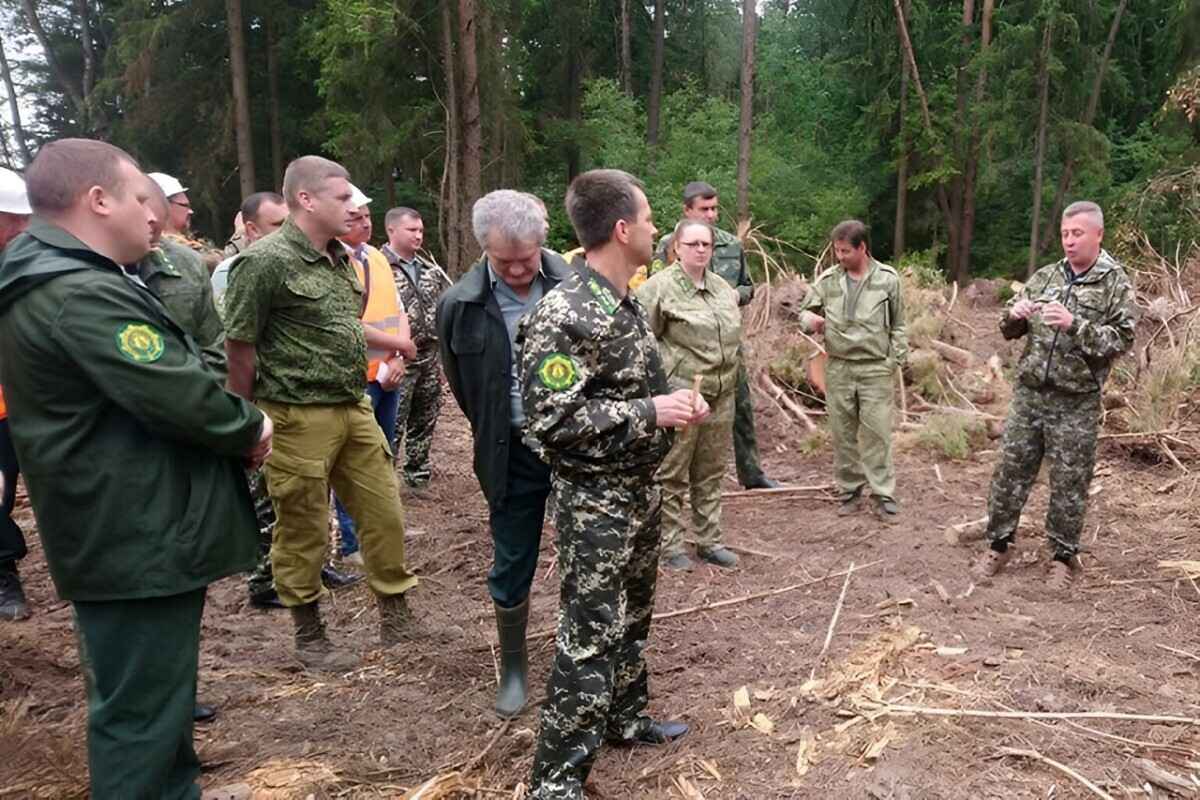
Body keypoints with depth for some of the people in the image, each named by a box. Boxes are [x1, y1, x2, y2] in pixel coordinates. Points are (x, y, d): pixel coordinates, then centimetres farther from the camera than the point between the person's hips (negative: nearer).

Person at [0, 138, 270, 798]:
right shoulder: (81, 295, -22)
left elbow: (152, 382, 13)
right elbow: (180, 396, -27)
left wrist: (235, 424, 0)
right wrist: (250, 426, -8)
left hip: (123, 529, 11)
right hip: (137, 539, -11)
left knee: (146, 692, 25)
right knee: (141, 707, 3)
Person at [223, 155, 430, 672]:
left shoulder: (340, 258, 11)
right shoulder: (266, 261, -14)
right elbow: (238, 346, -12)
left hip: (353, 409, 8)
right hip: (299, 418, -7)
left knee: (384, 513, 11)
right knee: (303, 531, 7)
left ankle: (397, 620, 27)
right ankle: (310, 638, 25)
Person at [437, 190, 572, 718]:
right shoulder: (460, 305, -8)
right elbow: (462, 386, 5)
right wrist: (495, 442, 8)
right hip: (512, 453, 0)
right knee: (511, 566, 11)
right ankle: (513, 667, 33)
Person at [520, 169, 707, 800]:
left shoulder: (626, 303, 7)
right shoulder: (563, 316, -23)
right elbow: (551, 421, -26)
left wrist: (674, 400, 1)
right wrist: (650, 413, -23)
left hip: (641, 488, 9)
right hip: (595, 500, -9)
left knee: (632, 618, 22)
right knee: (590, 637, -1)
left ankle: (625, 717, 42)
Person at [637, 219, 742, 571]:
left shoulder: (723, 288, 13)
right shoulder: (659, 287, -10)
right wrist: (666, 375, -10)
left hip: (721, 396, 7)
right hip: (679, 394, -7)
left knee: (710, 473, 16)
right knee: (672, 475, 3)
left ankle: (709, 540, 28)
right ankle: (669, 545, 15)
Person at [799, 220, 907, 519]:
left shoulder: (887, 279, -1)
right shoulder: (828, 279, 2)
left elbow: (898, 326, 7)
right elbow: (804, 310, 11)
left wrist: (896, 360, 1)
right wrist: (809, 320, -12)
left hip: (876, 369, -2)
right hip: (838, 369, 2)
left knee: (877, 433, -1)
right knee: (842, 434, 9)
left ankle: (883, 494, 9)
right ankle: (849, 492, 22)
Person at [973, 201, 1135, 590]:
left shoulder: (1116, 284, -3)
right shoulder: (1045, 276, 8)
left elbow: (1122, 340, -11)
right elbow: (1010, 331, 10)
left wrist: (1074, 325, -25)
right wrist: (1014, 316, -13)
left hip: (1077, 403, -3)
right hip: (1029, 393, 4)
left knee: (1069, 483, 7)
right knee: (1010, 470, 8)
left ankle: (1064, 555, 23)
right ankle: (999, 544, 22)